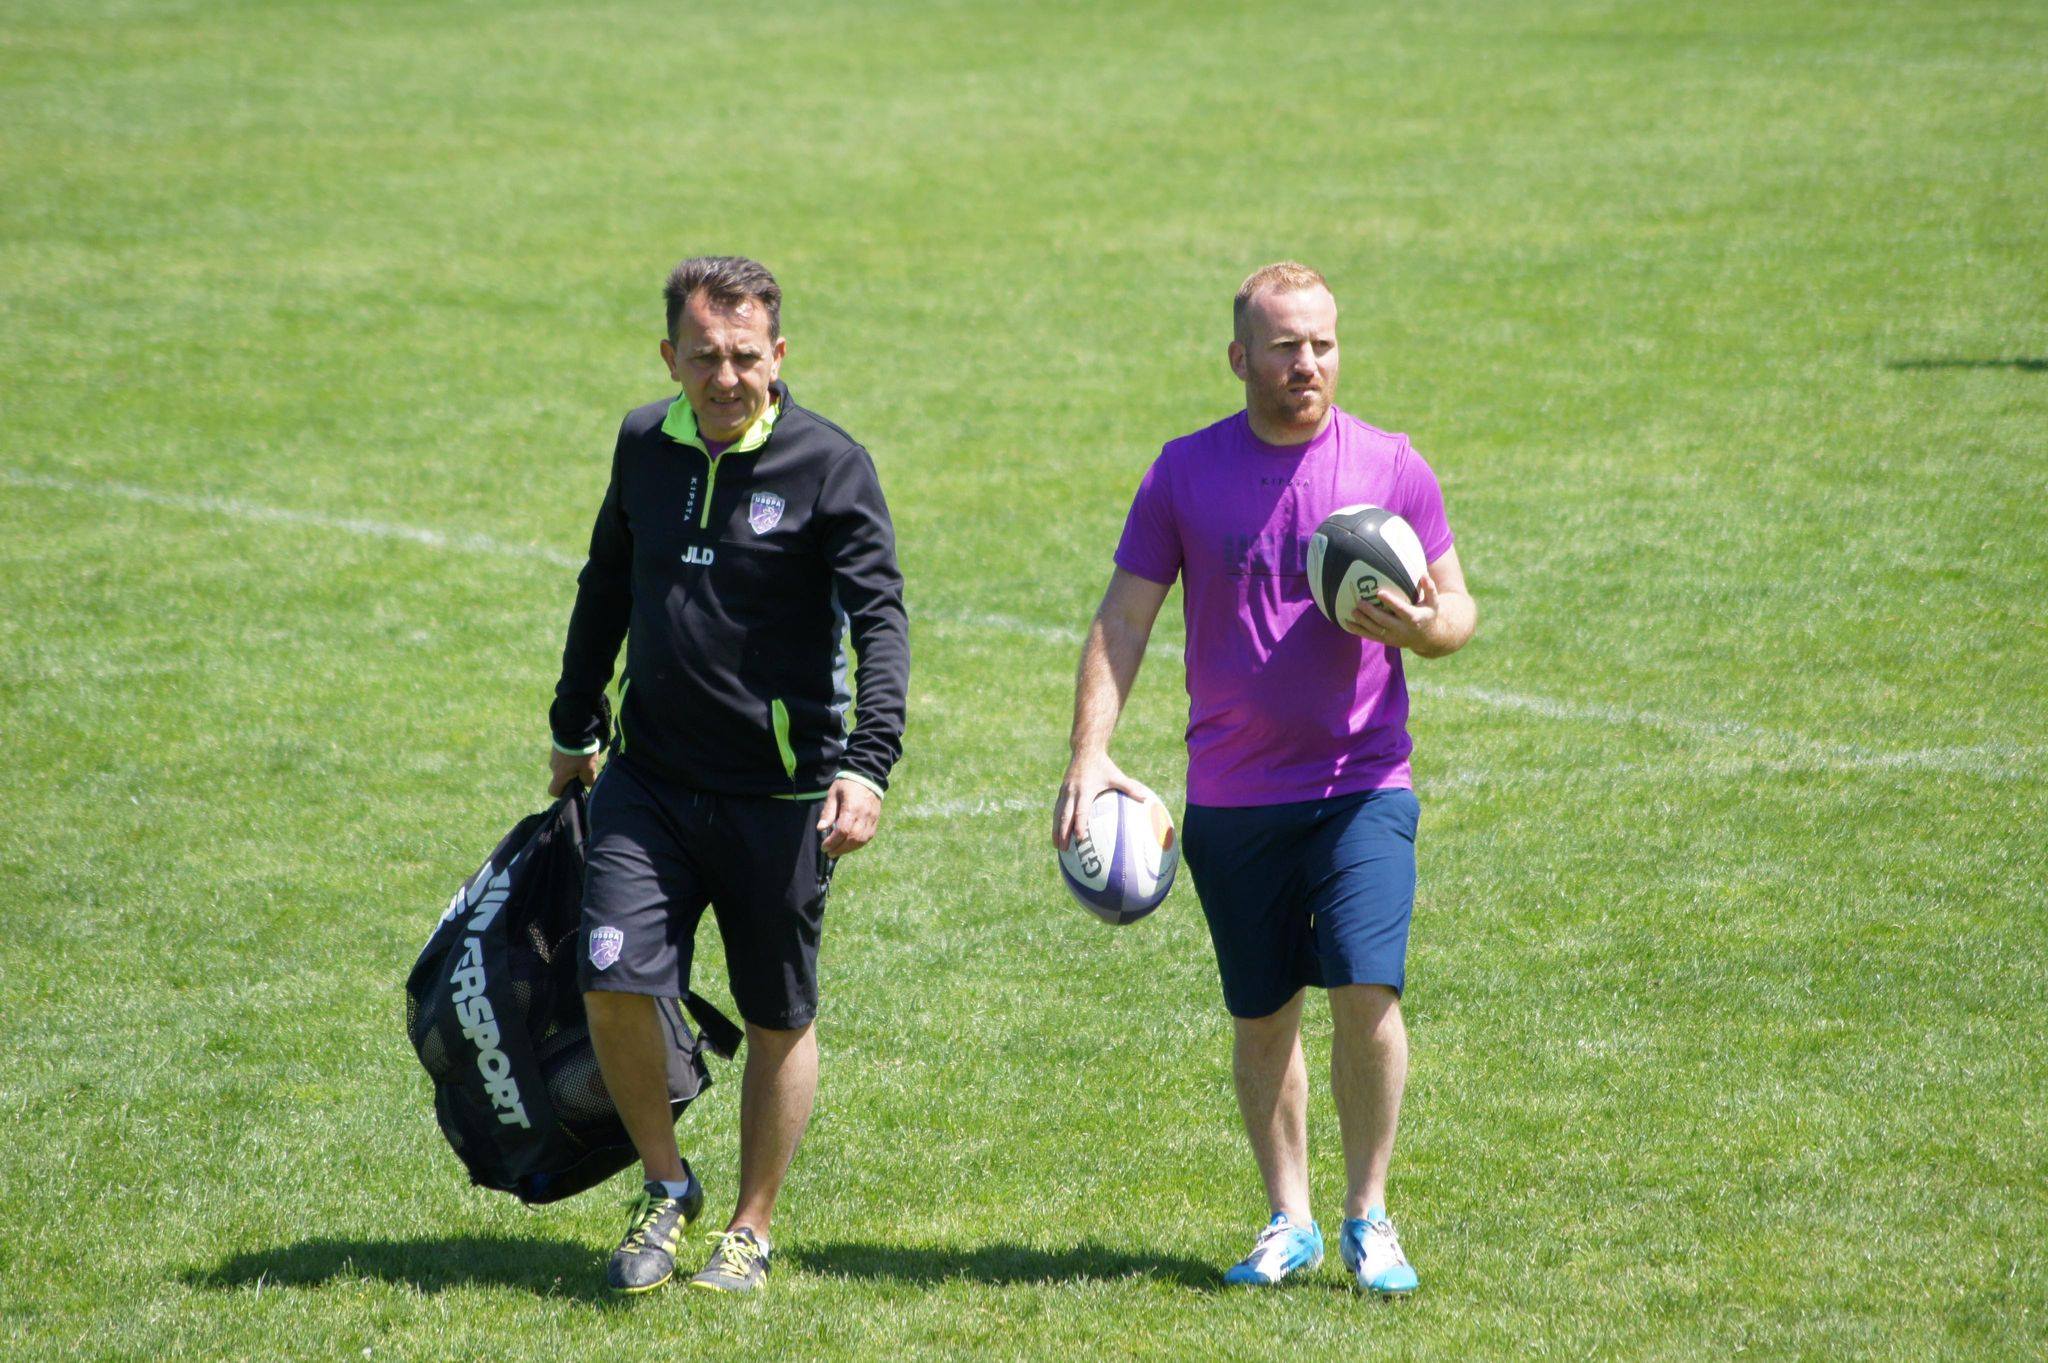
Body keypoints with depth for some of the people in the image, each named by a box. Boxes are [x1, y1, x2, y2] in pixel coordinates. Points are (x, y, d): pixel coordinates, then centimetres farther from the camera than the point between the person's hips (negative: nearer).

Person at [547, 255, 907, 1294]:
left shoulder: (829, 466, -10)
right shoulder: (645, 445, 5)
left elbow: (880, 621, -16)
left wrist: (869, 764, -29)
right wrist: (573, 729, 26)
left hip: (780, 793, -3)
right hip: (649, 778, 3)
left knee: (779, 1018, 6)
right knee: (613, 986, -10)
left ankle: (750, 1230, 23)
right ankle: (666, 1185, 13)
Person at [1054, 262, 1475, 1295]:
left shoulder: (1389, 466, 1)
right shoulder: (1186, 472, 3)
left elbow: (1457, 609, 8)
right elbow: (1122, 619, 4)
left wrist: (1424, 626, -17)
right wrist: (1090, 754, -6)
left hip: (1361, 784, -1)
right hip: (1231, 795, 2)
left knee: (1365, 989, -15)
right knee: (1260, 1016, 7)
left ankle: (1368, 1214, 1)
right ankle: (1289, 1220, 22)